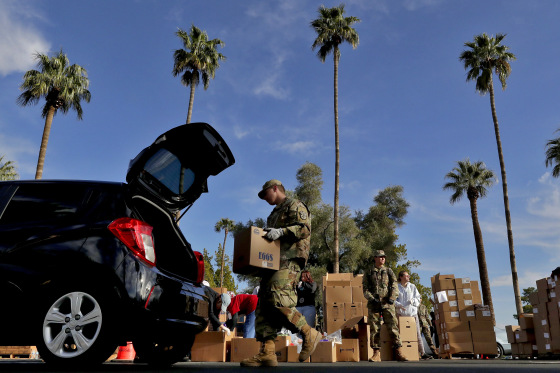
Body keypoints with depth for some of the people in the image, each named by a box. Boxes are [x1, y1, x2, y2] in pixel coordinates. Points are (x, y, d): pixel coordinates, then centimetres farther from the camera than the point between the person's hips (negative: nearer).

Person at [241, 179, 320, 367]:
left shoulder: (294, 205, 4)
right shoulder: (274, 214, 32)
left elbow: (305, 228, -11)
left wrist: (281, 232, -21)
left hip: (289, 261, -9)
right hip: (273, 263, 9)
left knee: (279, 301, -24)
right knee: (264, 306, -2)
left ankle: (309, 334, -8)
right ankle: (267, 353, -4)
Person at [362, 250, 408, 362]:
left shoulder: (389, 271, 14)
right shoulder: (368, 272, 11)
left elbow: (394, 286, 6)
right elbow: (365, 289, 6)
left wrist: (392, 298, -10)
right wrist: (372, 299, -10)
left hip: (387, 303, 0)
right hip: (374, 304, 0)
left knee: (393, 326, -6)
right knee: (374, 329, -1)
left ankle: (398, 352, -1)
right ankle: (376, 353, 5)